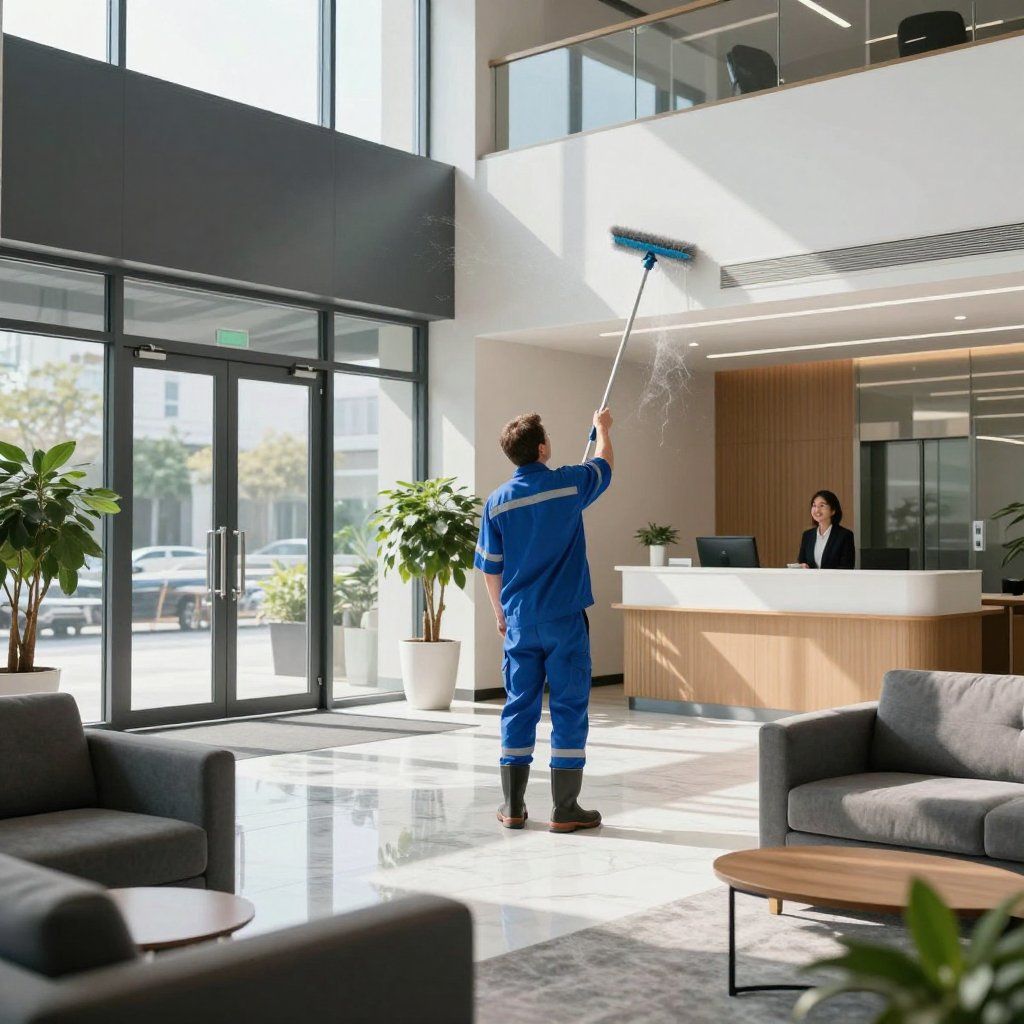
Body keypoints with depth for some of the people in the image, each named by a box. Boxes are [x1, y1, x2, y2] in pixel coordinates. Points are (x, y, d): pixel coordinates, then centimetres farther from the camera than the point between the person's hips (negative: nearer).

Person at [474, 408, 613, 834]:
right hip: (565, 619, -3)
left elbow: (491, 569, 5)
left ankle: (513, 806, 15)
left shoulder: (497, 501, -1)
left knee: (519, 707, 10)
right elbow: (605, 465, 16)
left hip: (520, 620, 3)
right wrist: (603, 429, 36)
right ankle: (565, 809, 5)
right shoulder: (569, 483, -7)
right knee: (569, 709, 2)